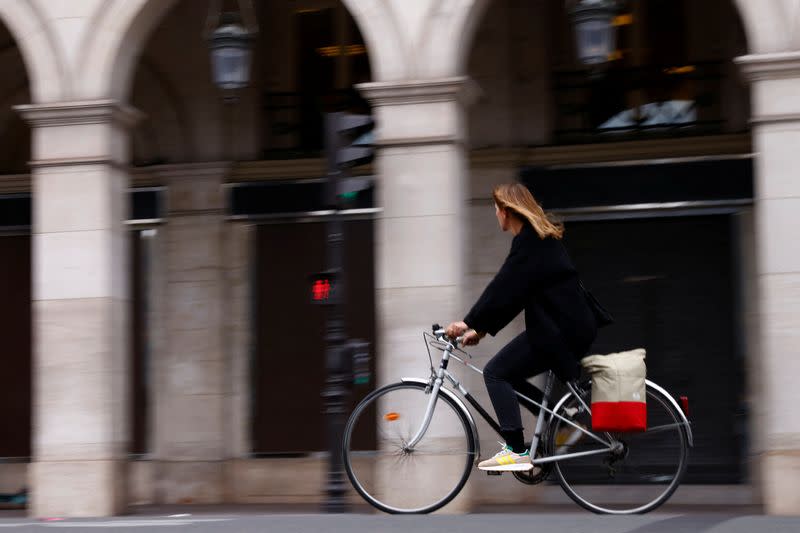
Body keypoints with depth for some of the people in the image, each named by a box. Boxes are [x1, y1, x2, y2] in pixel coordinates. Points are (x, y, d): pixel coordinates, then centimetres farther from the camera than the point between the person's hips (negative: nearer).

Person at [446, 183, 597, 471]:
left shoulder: (528, 242, -13)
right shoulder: (539, 238, 18)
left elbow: (502, 289, -20)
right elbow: (510, 292, 19)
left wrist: (470, 322, -16)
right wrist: (482, 329, 17)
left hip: (560, 332, -10)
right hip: (569, 327, 10)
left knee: (496, 372, -10)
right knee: (507, 373, 15)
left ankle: (516, 451, -14)